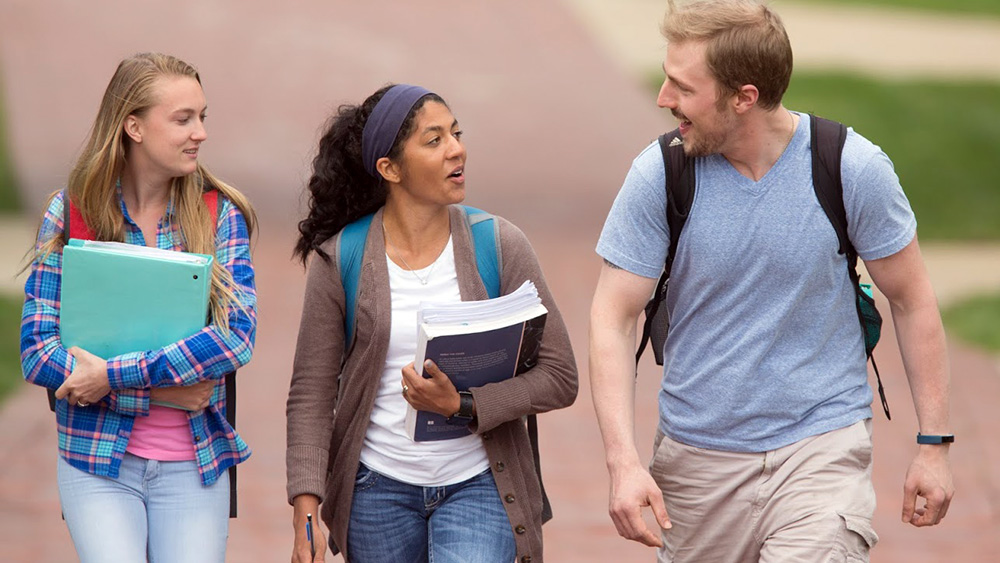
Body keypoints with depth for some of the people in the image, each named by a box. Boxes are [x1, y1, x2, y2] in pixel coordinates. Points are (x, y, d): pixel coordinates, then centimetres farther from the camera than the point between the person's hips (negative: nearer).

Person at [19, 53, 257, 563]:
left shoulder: (219, 214, 2)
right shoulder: (71, 212, -1)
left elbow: (237, 336, -11)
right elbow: (36, 352, -6)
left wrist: (113, 376, -18)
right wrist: (161, 388, -14)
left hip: (195, 462, 1)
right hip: (98, 460, -1)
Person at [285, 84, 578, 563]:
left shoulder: (499, 246, -4)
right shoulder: (340, 260, -3)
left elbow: (560, 378, -4)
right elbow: (311, 394, 0)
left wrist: (463, 406, -18)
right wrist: (305, 514, -8)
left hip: (478, 483, -1)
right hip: (378, 488, 1)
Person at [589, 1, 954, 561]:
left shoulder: (854, 169, -10)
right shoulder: (659, 175, -8)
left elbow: (913, 302, 1)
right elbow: (613, 320, -6)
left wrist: (934, 444, 1)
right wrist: (624, 461, -16)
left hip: (822, 446, -2)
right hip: (697, 456, 2)